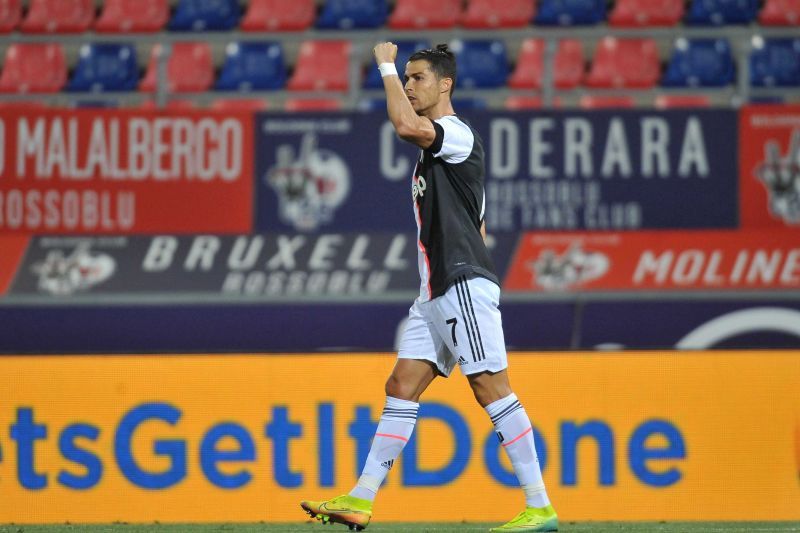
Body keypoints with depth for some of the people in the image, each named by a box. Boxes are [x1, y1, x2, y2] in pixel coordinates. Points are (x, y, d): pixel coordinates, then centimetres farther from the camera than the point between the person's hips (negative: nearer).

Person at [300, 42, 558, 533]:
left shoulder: (458, 134, -9)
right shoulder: (435, 147, 21)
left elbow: (406, 124, -31)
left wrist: (386, 65, -16)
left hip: (464, 284, -10)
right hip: (437, 291, 10)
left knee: (492, 390, -10)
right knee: (402, 387, 7)